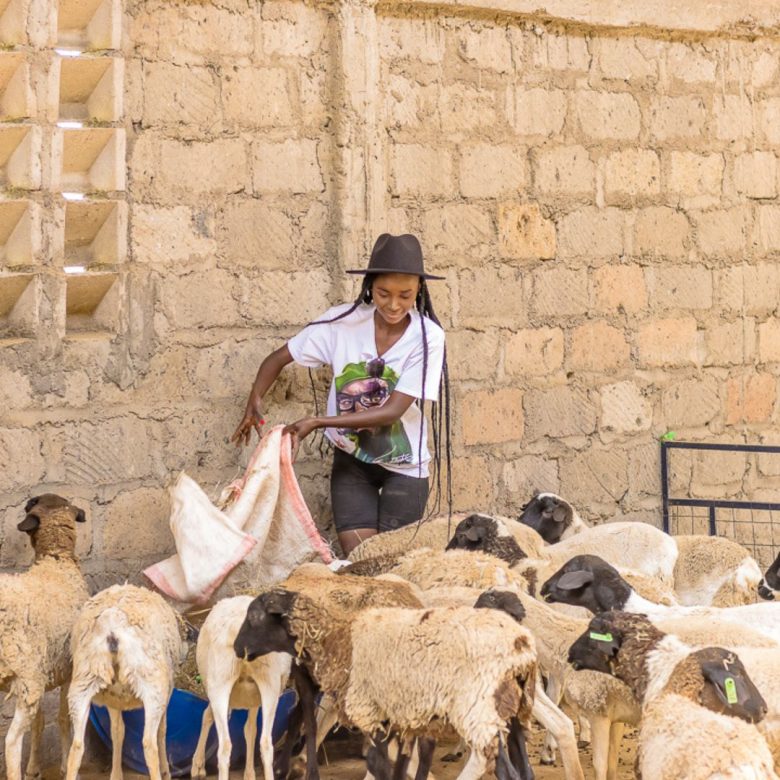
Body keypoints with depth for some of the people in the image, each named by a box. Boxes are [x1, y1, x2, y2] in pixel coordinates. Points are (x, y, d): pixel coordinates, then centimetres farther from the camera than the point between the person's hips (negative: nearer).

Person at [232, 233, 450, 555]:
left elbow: (392, 410, -24)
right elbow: (279, 358, -3)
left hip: (404, 466, -1)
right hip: (351, 459, 1)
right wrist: (255, 402, -23)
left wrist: (316, 423, -29)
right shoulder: (342, 322, -14)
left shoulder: (427, 337, -20)